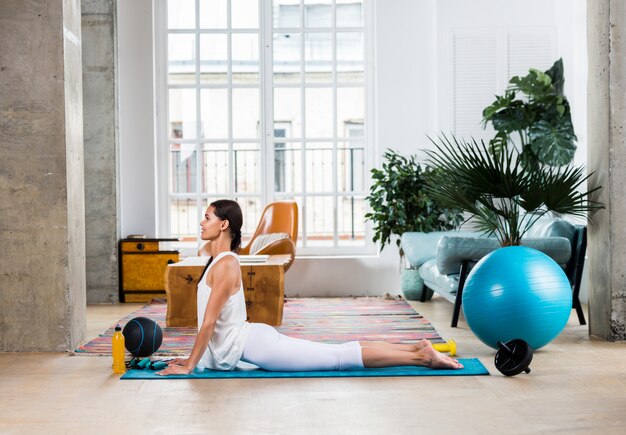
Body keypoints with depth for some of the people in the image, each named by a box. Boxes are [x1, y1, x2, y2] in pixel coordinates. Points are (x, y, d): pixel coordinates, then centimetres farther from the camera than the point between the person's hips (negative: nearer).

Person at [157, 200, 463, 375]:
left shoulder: (225, 265, -16)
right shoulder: (221, 261, 14)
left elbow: (209, 321, -18)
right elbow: (210, 322, 22)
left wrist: (189, 366, -13)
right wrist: (192, 357, 22)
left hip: (255, 345, -9)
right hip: (253, 342, 9)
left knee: (339, 358, -8)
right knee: (337, 353, 8)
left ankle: (420, 357, -7)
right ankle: (417, 349, 10)